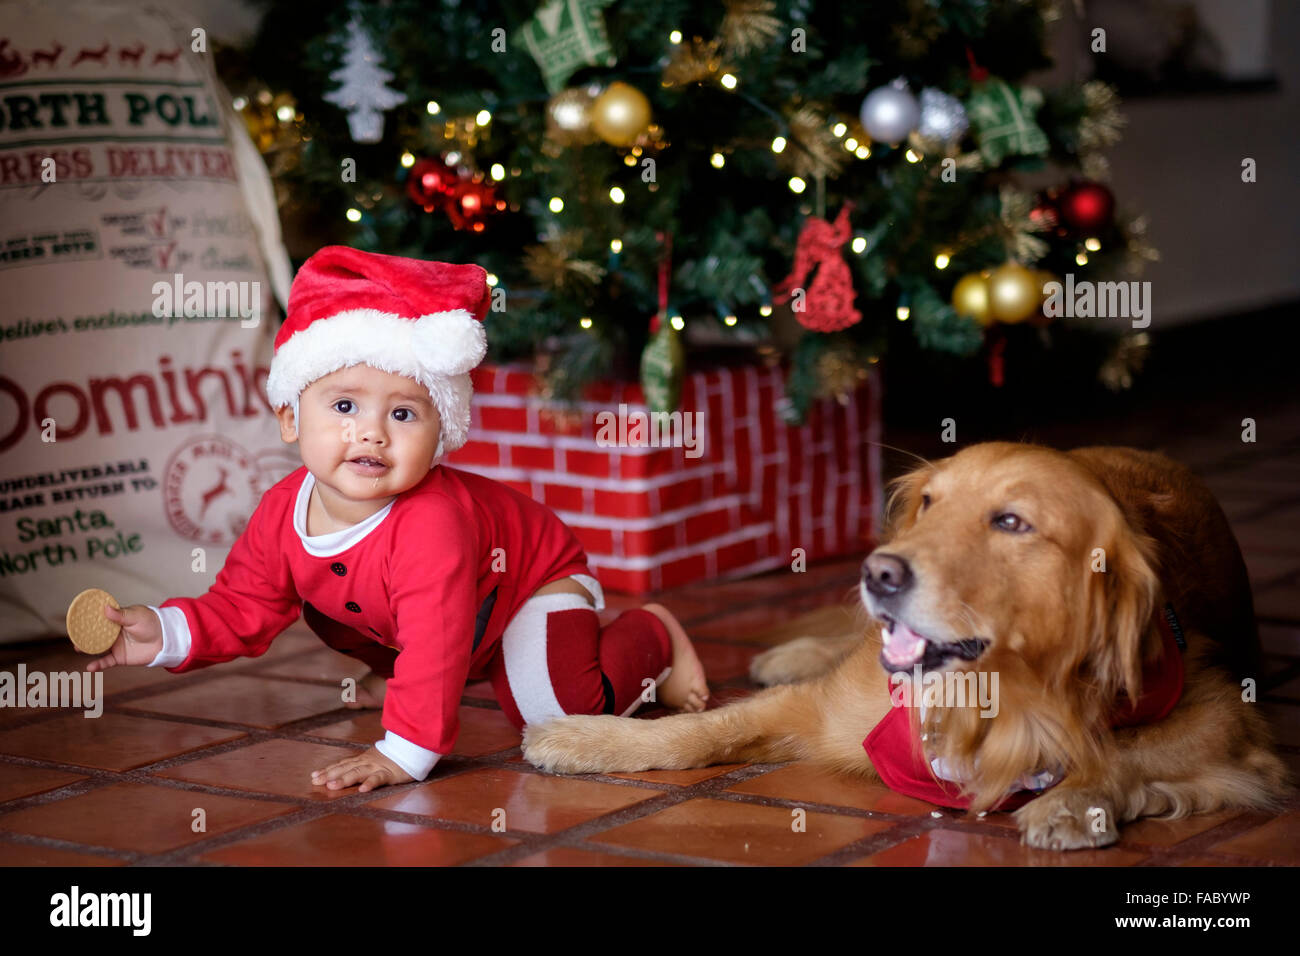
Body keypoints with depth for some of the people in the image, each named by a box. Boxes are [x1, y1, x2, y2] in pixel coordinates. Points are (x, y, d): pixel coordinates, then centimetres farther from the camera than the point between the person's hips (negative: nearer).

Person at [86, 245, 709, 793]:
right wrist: (167, 632, -30)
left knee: (556, 706, -25)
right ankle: (398, 672, 32)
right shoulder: (281, 516, -23)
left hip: (532, 576, -7)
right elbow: (241, 611, -12)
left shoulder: (431, 524, -45)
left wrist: (406, 753, -55)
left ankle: (651, 636, 4)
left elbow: (436, 643, -50)